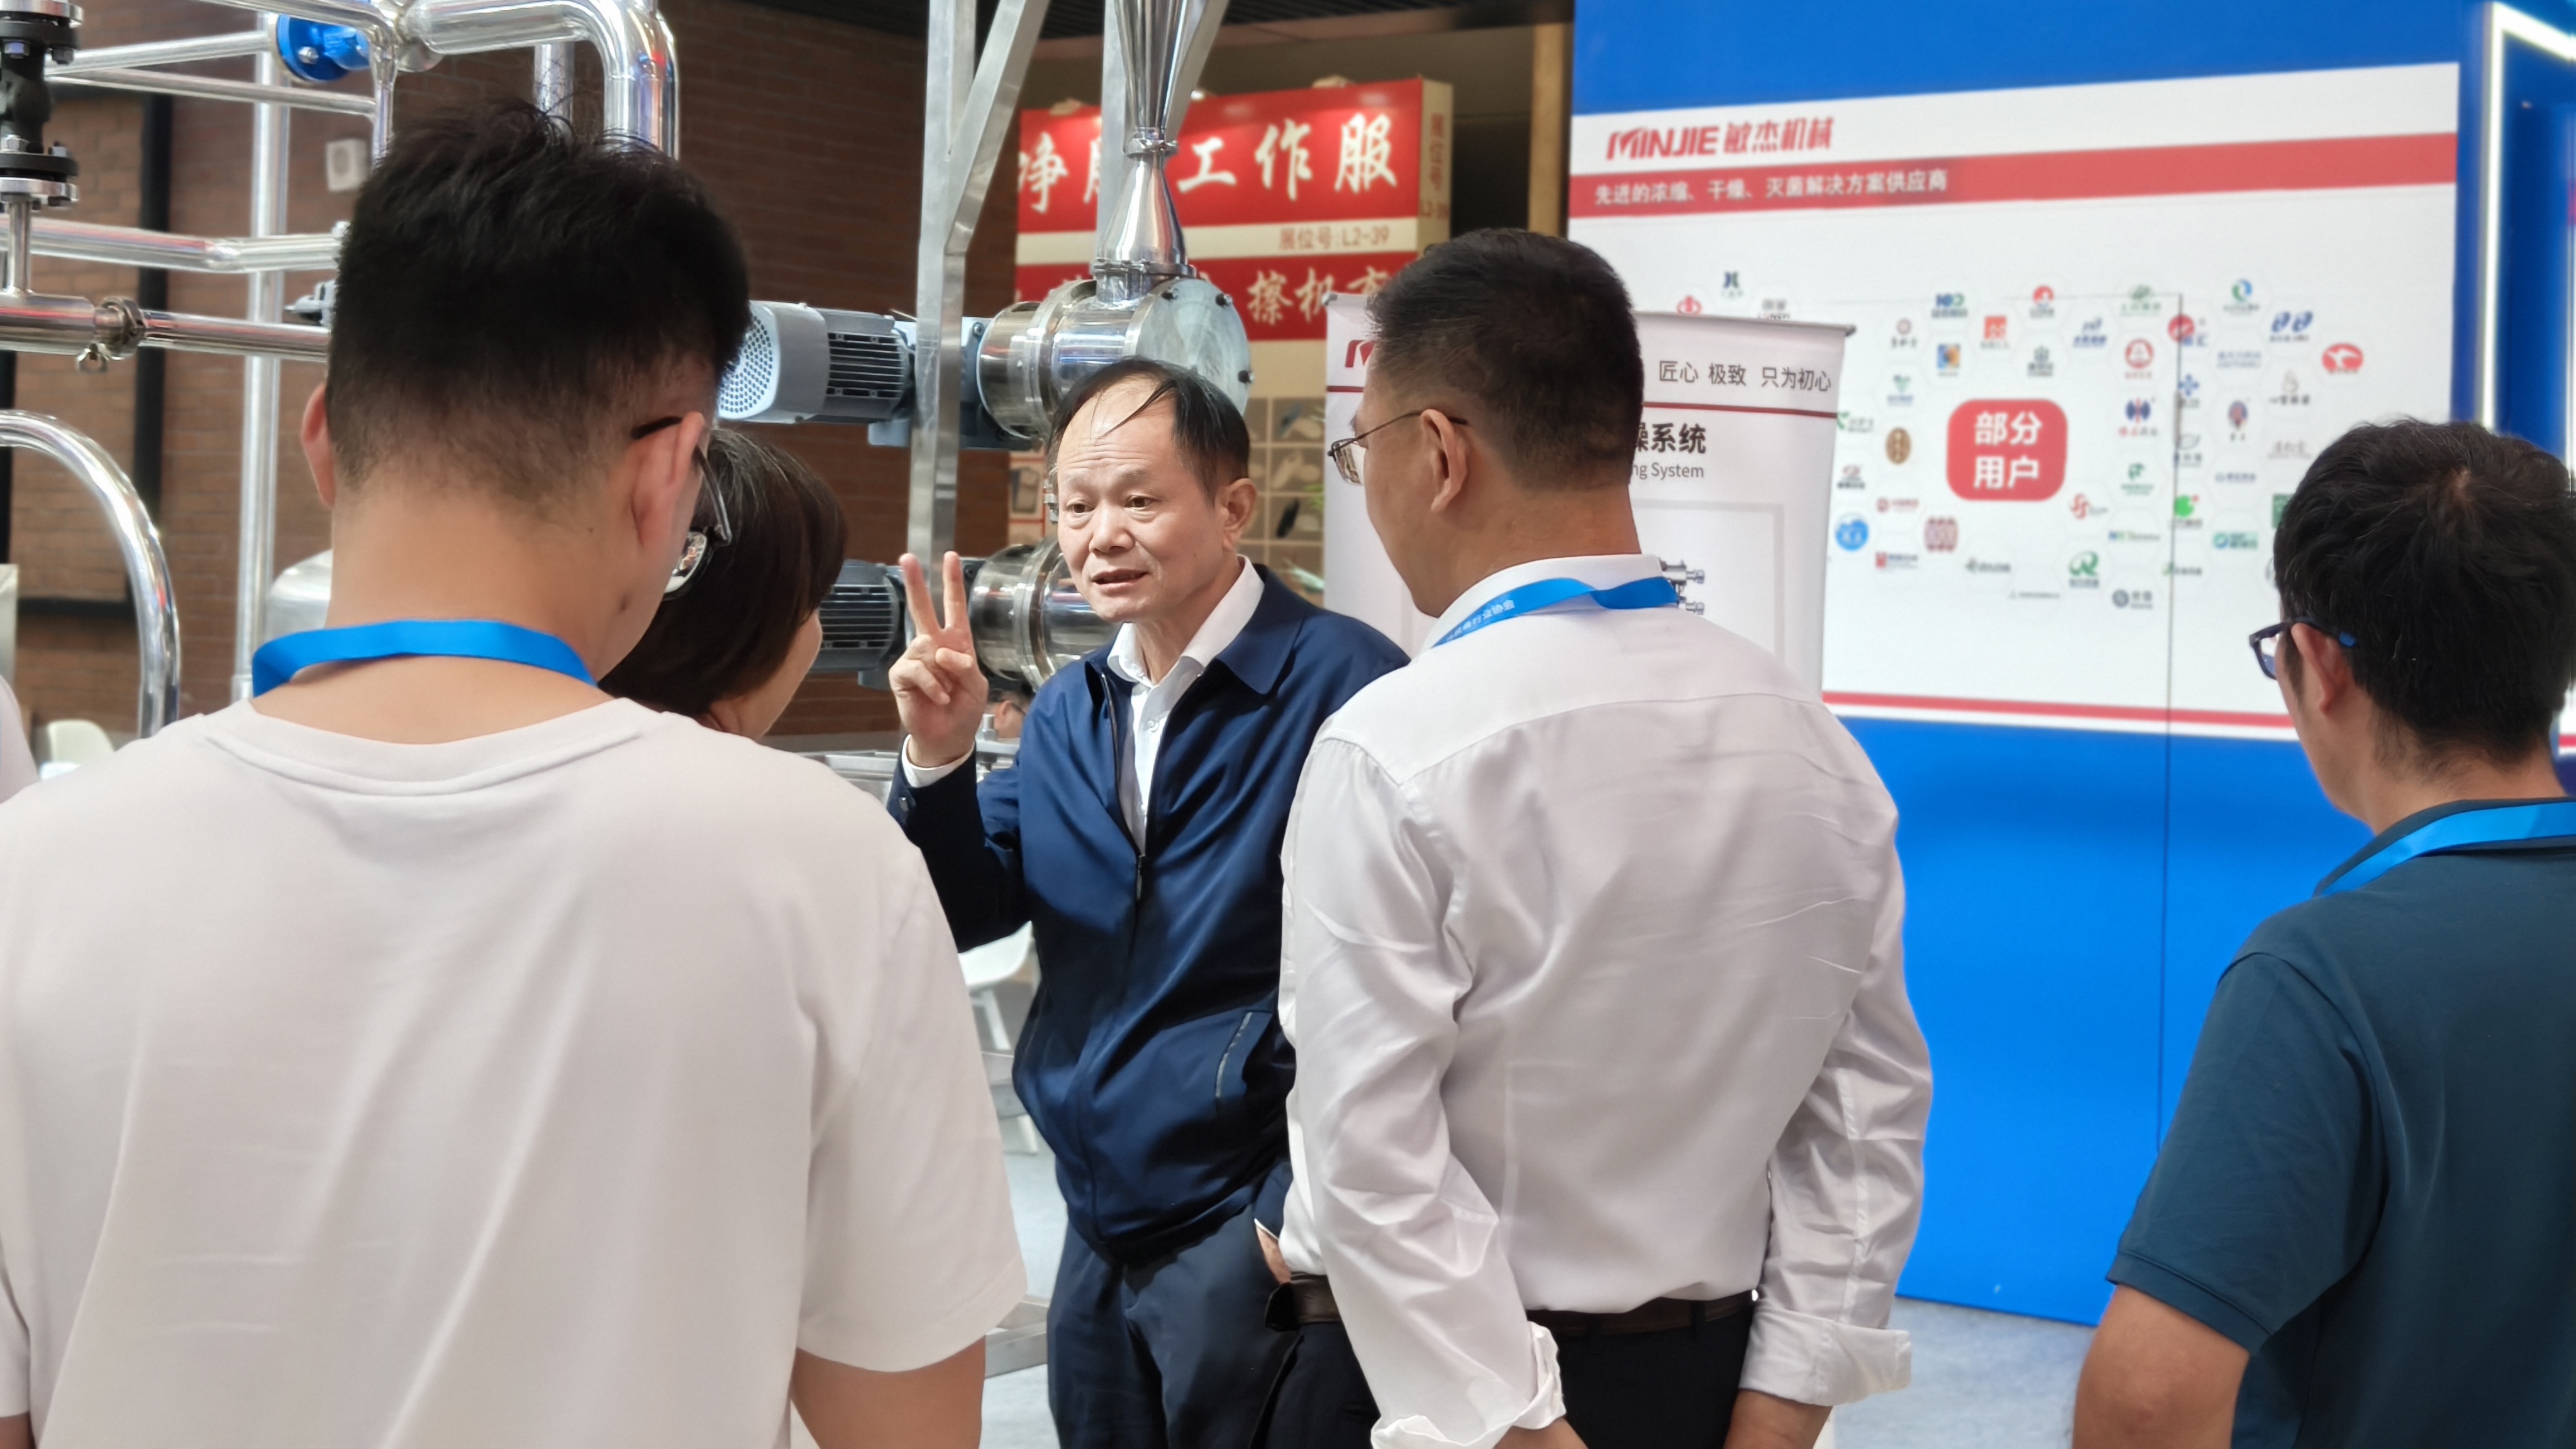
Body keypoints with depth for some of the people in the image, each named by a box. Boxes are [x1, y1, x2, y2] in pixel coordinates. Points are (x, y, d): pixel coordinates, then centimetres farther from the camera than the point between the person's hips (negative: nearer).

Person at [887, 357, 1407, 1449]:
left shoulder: (1338, 684, -16)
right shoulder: (1068, 710, 8)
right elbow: (968, 916, 6)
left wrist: (1307, 1215, -17)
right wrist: (938, 756, -10)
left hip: (1247, 1237, -7)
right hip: (1099, 1229, 7)